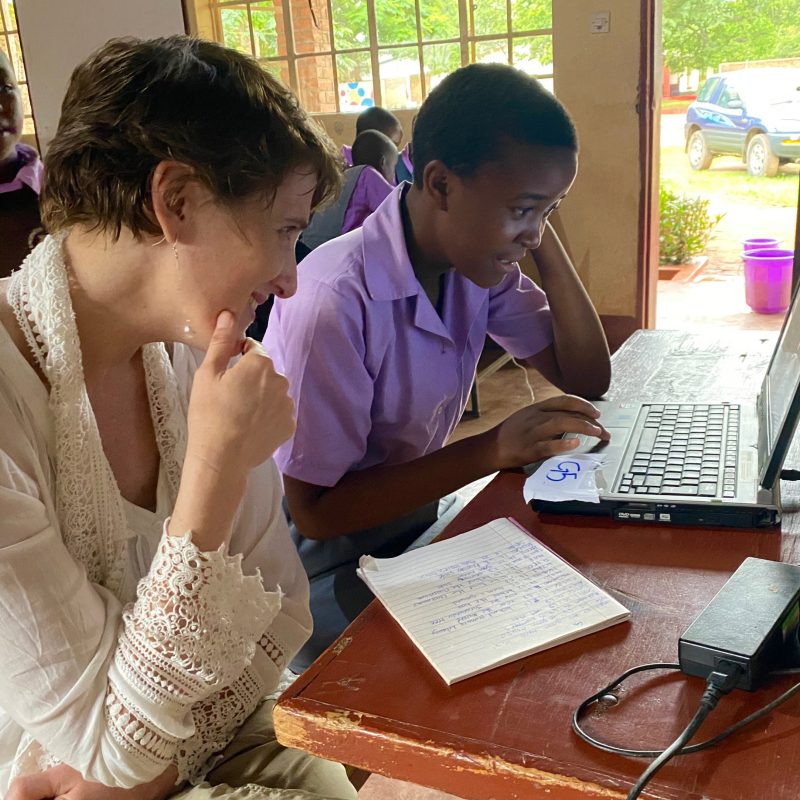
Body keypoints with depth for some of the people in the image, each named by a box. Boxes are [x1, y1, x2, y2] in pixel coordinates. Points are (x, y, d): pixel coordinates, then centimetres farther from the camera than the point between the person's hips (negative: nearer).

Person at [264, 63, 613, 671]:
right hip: (326, 565, -6)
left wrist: (544, 239, -12)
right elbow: (316, 511, -24)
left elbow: (586, 378, -1)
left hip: (415, 519, 7)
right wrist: (491, 450, -32)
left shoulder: (480, 262, -5)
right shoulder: (334, 300, -29)